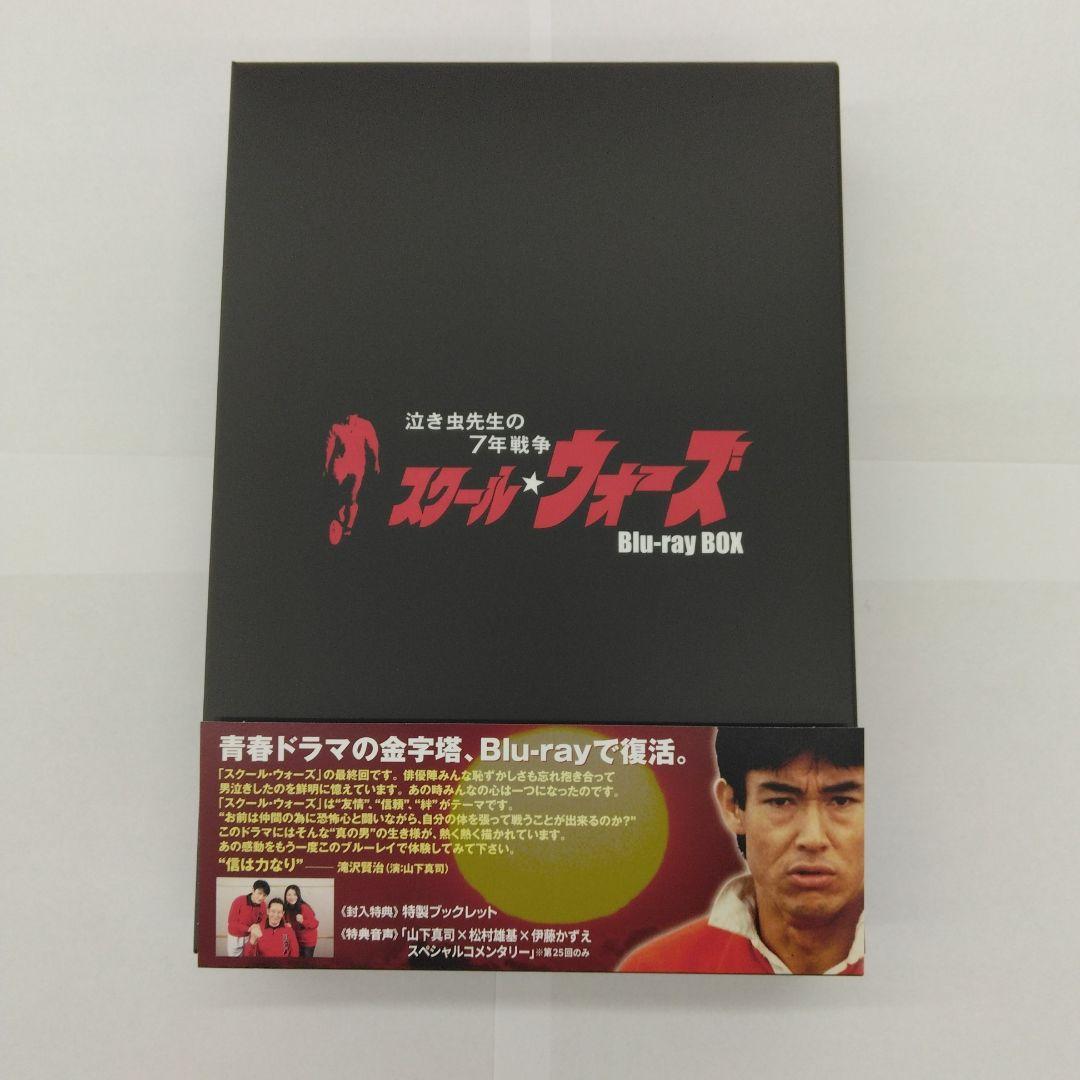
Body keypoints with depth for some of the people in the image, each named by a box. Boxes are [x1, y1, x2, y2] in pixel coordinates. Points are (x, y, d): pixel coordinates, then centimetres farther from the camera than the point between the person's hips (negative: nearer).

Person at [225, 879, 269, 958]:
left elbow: (263, 921, -3)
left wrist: (257, 927, -25)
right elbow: (232, 922, -19)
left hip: (249, 936, 3)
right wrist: (249, 929, -27)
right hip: (235, 937, -2)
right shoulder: (239, 901, -24)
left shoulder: (263, 904, -13)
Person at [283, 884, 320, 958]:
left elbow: (315, 924, -22)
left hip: (308, 940, -5)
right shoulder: (287, 908, -7)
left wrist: (303, 921, -36)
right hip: (296, 940, 5)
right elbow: (289, 922, 8)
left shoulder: (304, 907, -25)